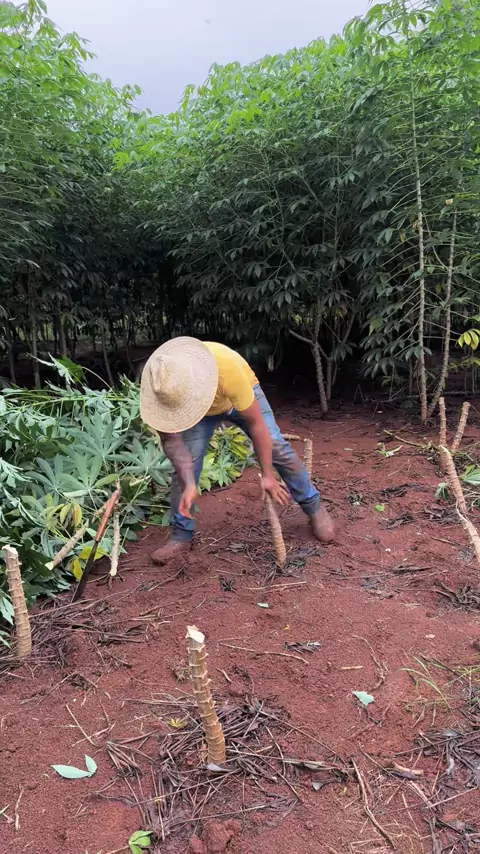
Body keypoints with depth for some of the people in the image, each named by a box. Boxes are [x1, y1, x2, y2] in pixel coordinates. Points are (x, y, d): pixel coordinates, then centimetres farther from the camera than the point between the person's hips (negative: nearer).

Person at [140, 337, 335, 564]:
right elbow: (170, 439, -25)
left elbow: (256, 423, -33)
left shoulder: (228, 368, -46)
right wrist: (189, 483, -36)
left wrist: (267, 475, -27)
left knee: (278, 449, -10)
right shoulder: (161, 384, -36)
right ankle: (181, 534, 5)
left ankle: (315, 508, 10)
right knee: (185, 465, -11)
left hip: (242, 396, -2)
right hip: (200, 411, 2)